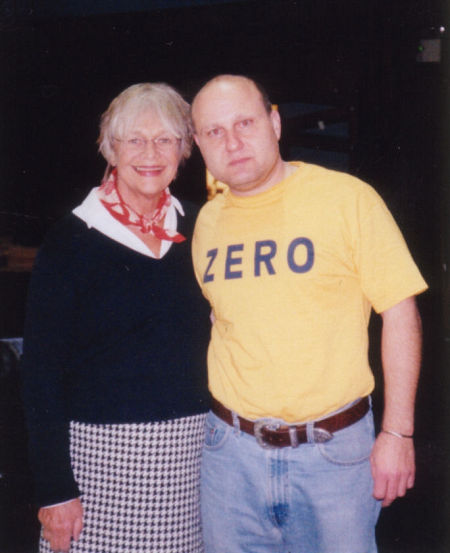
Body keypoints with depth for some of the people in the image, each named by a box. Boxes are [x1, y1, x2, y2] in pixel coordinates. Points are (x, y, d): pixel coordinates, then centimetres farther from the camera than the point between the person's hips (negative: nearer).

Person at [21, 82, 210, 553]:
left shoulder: (196, 229, 6)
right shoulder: (72, 240, -6)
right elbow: (41, 368, -6)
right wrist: (54, 488, -9)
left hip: (189, 444, 4)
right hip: (101, 447, -3)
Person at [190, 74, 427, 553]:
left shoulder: (349, 198, -9)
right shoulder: (206, 221, 3)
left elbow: (400, 312, -7)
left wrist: (397, 432, -9)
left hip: (335, 450, -3)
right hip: (231, 449, 4)